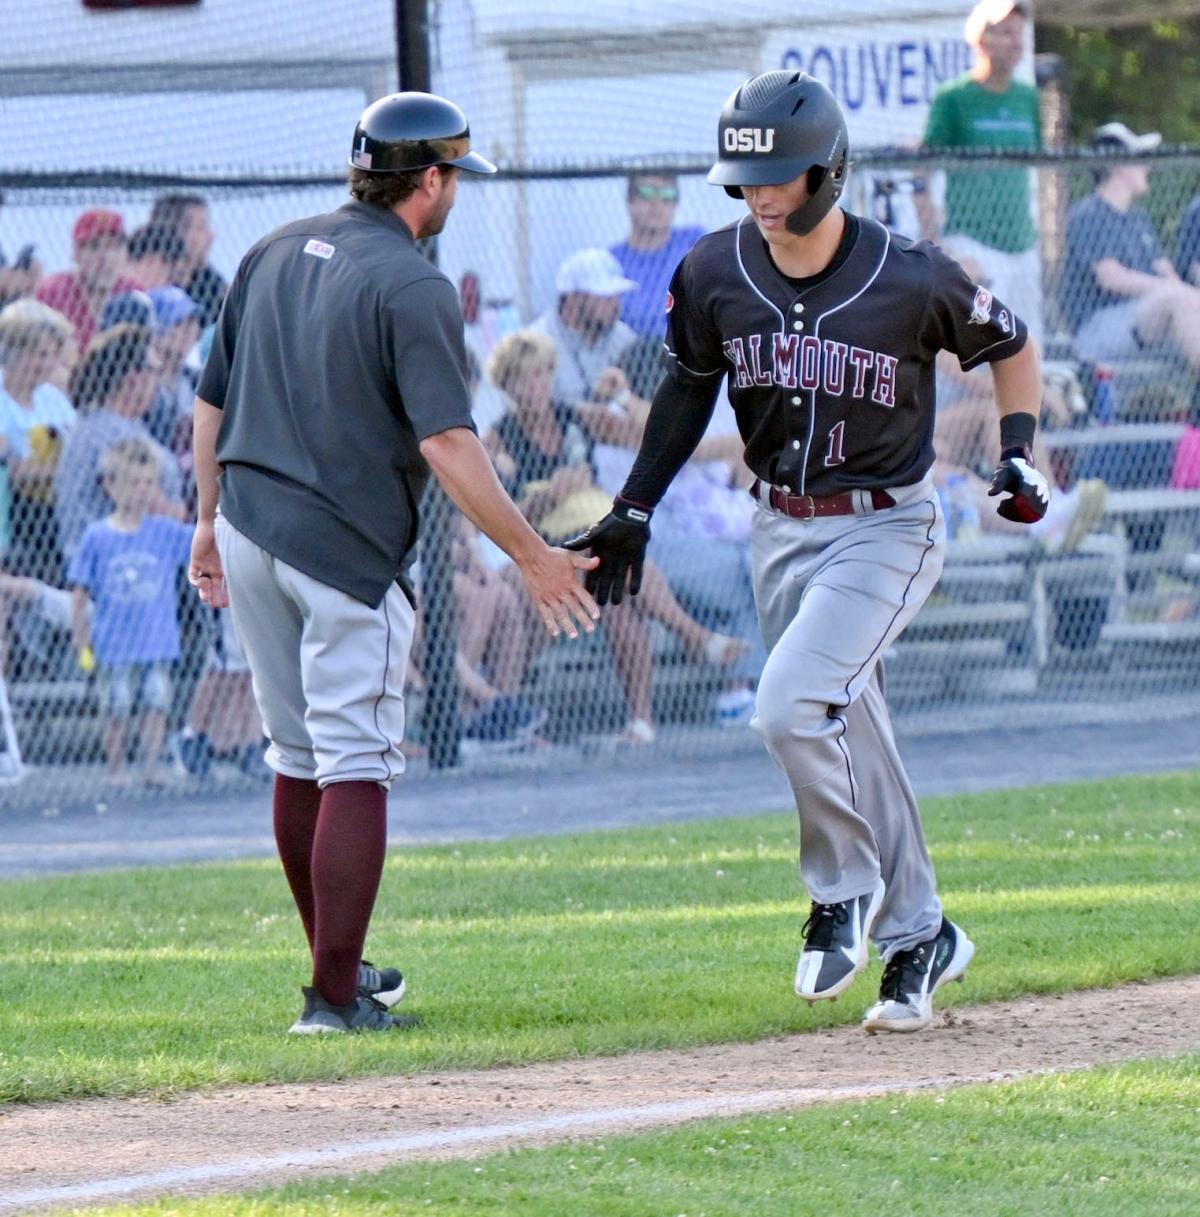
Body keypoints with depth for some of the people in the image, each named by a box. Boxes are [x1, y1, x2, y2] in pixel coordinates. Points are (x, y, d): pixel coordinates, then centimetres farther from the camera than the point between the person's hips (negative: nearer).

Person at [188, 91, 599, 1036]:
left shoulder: (274, 255, 10)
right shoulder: (411, 287, -12)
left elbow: (211, 404, 15)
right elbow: (446, 444, -19)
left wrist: (211, 518, 26)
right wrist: (534, 557, -15)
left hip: (249, 530, 7)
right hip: (346, 546, -7)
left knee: (299, 761, 17)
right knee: (355, 767, -5)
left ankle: (338, 967, 26)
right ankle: (337, 996, -10)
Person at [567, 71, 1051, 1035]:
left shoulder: (912, 280, -15)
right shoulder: (715, 275, -4)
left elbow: (1010, 344, 3)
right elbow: (689, 387, 13)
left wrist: (1019, 450, -9)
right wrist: (635, 509, 10)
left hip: (887, 530, -5)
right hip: (781, 530, 5)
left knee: (792, 707, -22)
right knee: (849, 736, 9)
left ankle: (846, 888, 1)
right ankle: (919, 937, 23)